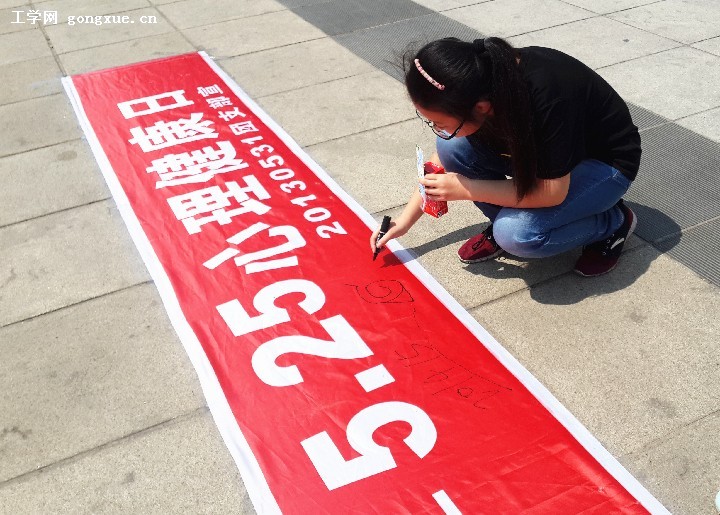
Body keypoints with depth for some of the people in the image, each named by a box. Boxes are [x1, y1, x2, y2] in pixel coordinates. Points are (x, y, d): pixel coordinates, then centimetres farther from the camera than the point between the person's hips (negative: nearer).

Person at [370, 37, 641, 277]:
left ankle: (613, 222, -2)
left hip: (604, 163, -6)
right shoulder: (480, 81, -20)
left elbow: (552, 192, -29)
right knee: (452, 147, -18)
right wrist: (406, 219, -2)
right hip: (539, 148, 6)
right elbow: (445, 156, -3)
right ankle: (503, 225, 3)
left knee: (516, 234, -29)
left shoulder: (547, 99, -40)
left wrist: (466, 189, -26)